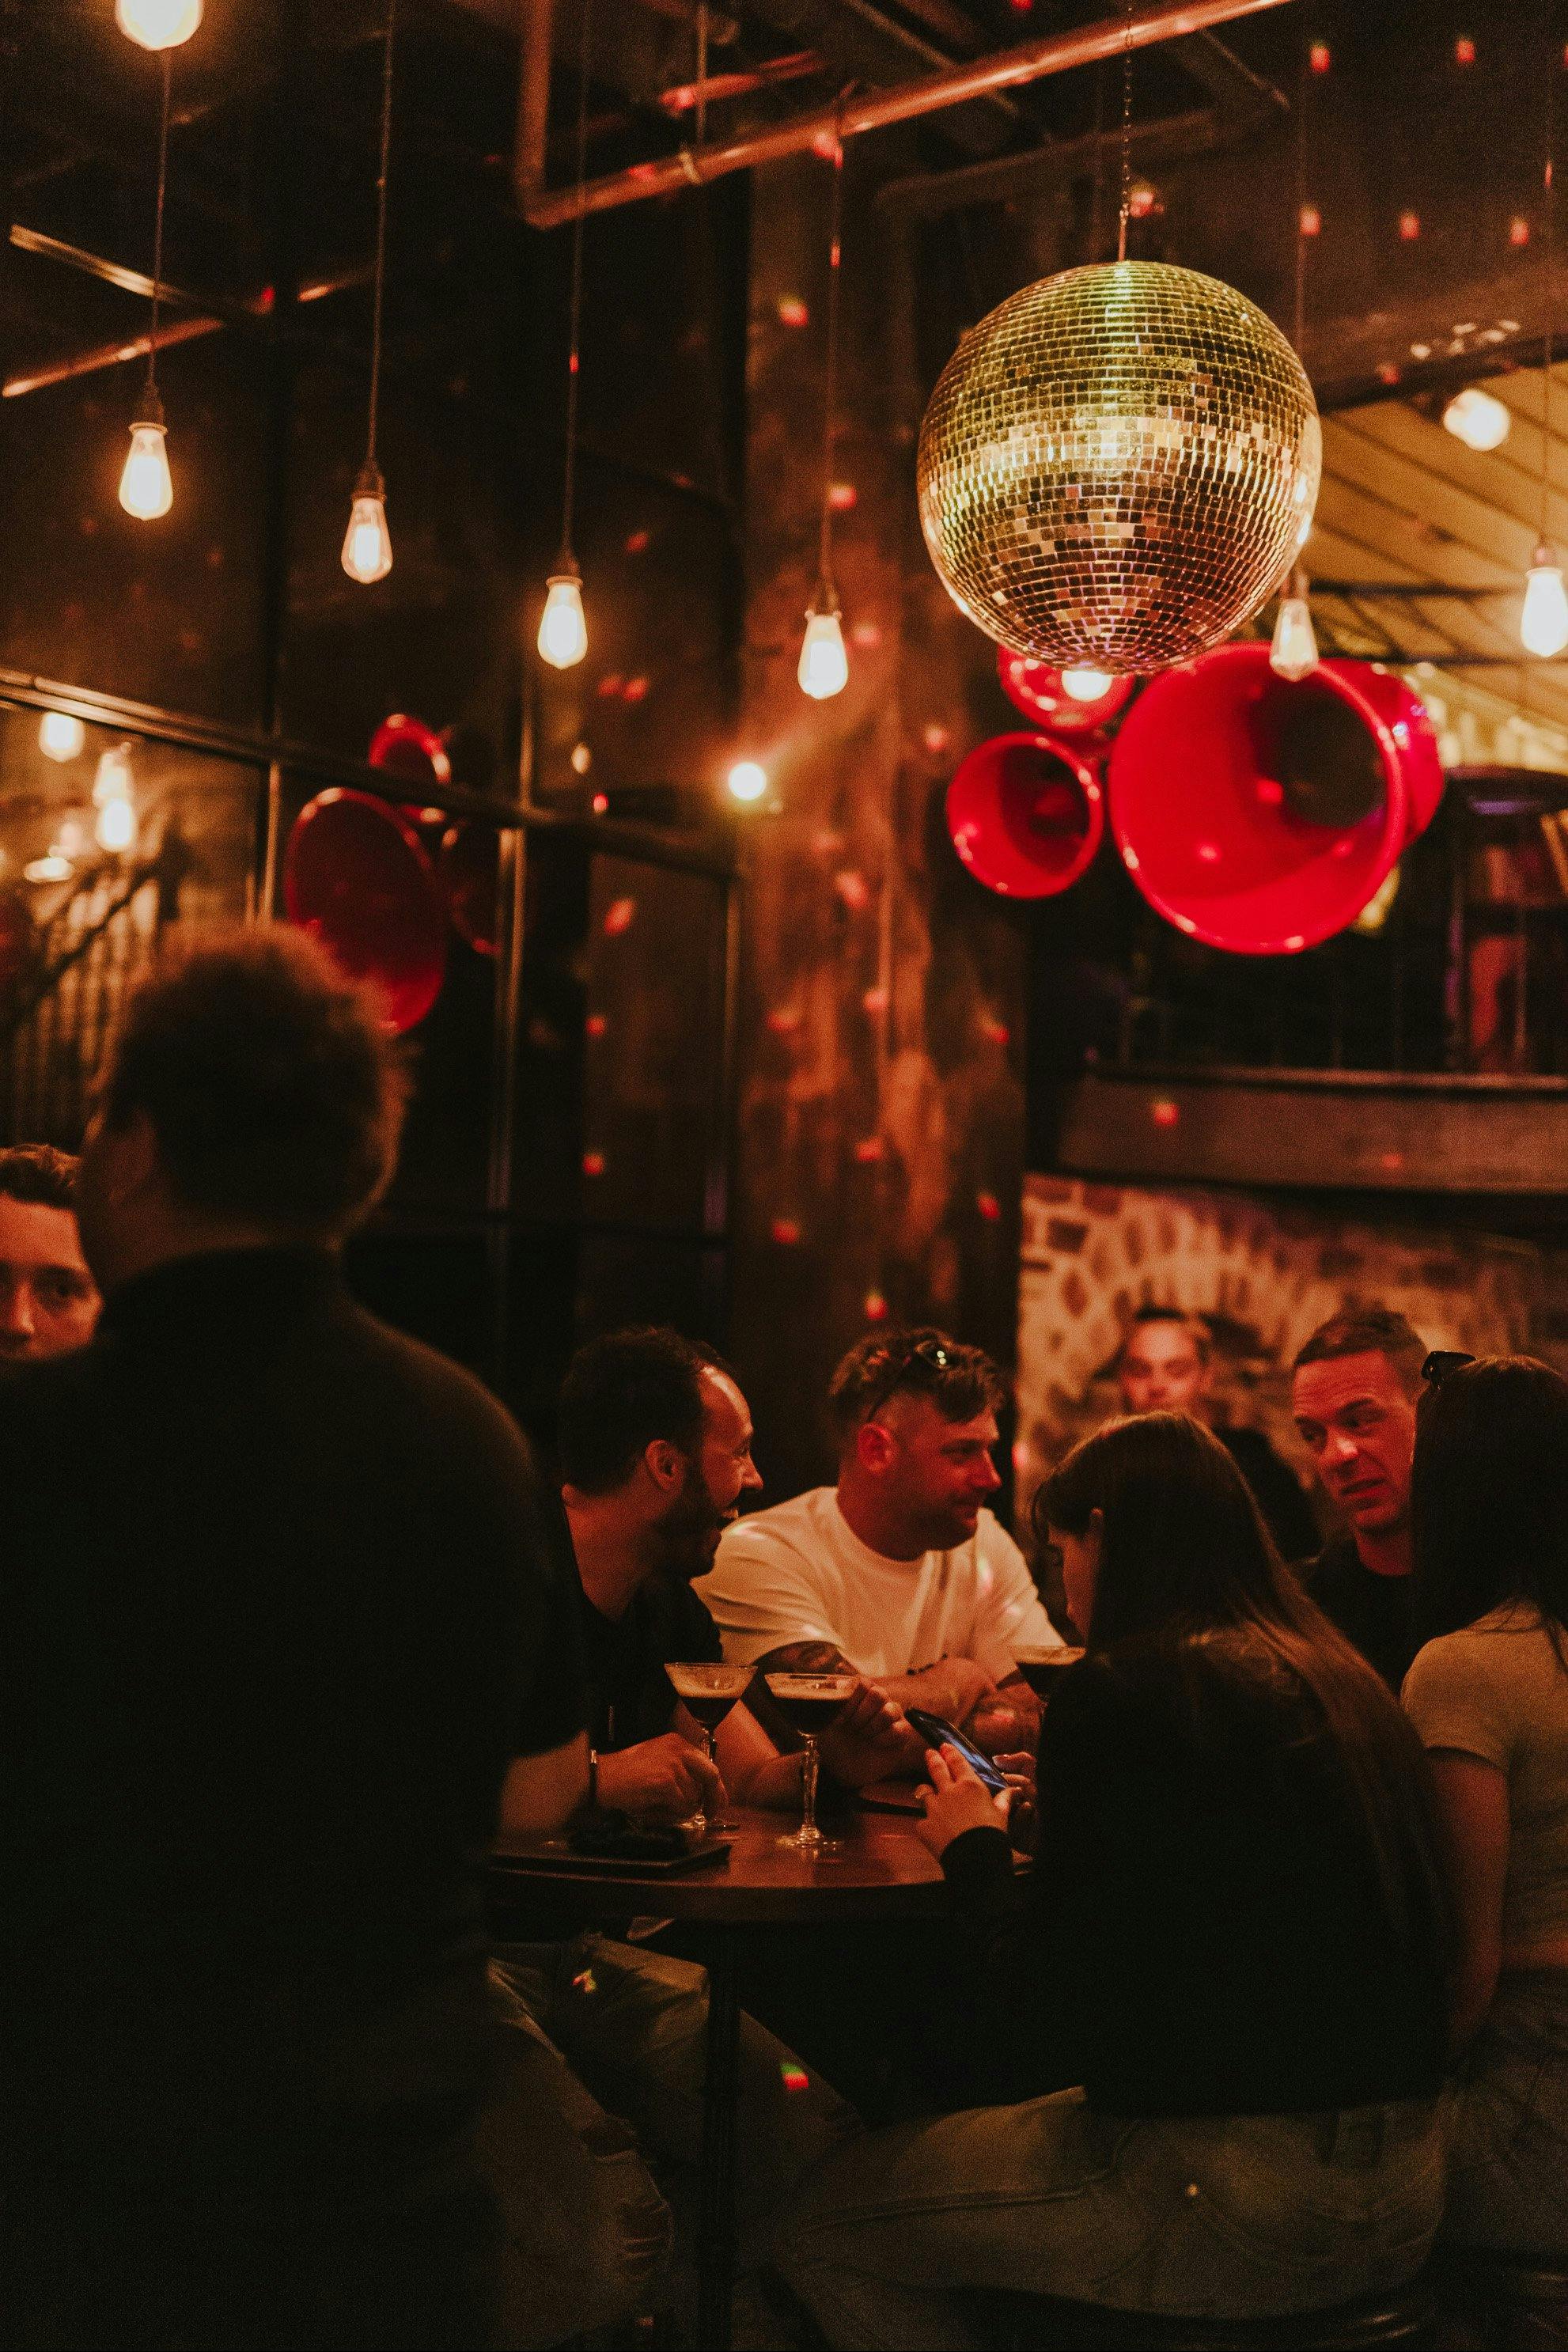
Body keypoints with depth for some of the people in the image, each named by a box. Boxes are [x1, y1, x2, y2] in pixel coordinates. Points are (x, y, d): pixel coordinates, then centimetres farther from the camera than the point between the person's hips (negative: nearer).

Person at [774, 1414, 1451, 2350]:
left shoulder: (1120, 1691, -13)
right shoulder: (1344, 1682, 10)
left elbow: (1050, 2022, -12)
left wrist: (975, 1852, 5)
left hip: (1251, 2199, -9)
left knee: (826, 2223, 7)